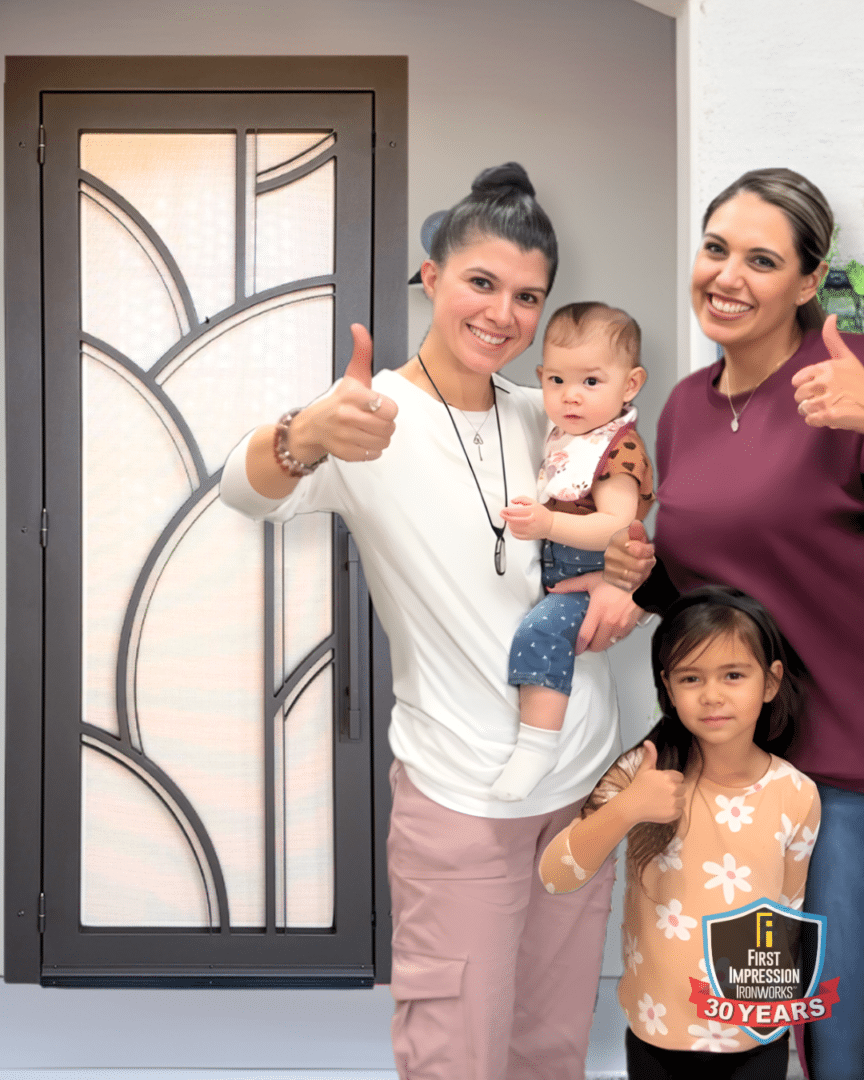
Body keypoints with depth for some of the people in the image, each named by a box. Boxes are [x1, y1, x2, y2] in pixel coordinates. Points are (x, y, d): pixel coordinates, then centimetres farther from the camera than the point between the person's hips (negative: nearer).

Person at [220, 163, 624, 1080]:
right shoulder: (373, 420, -11)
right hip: (460, 796, -5)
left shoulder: (545, 419, 6)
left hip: (584, 779, 5)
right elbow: (247, 488, -31)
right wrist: (304, 439, -54)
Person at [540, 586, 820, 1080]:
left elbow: (788, 910, 4)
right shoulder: (646, 772, -14)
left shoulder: (797, 796, -11)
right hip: (657, 1031, 0)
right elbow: (556, 876, -20)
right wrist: (626, 809, -33)